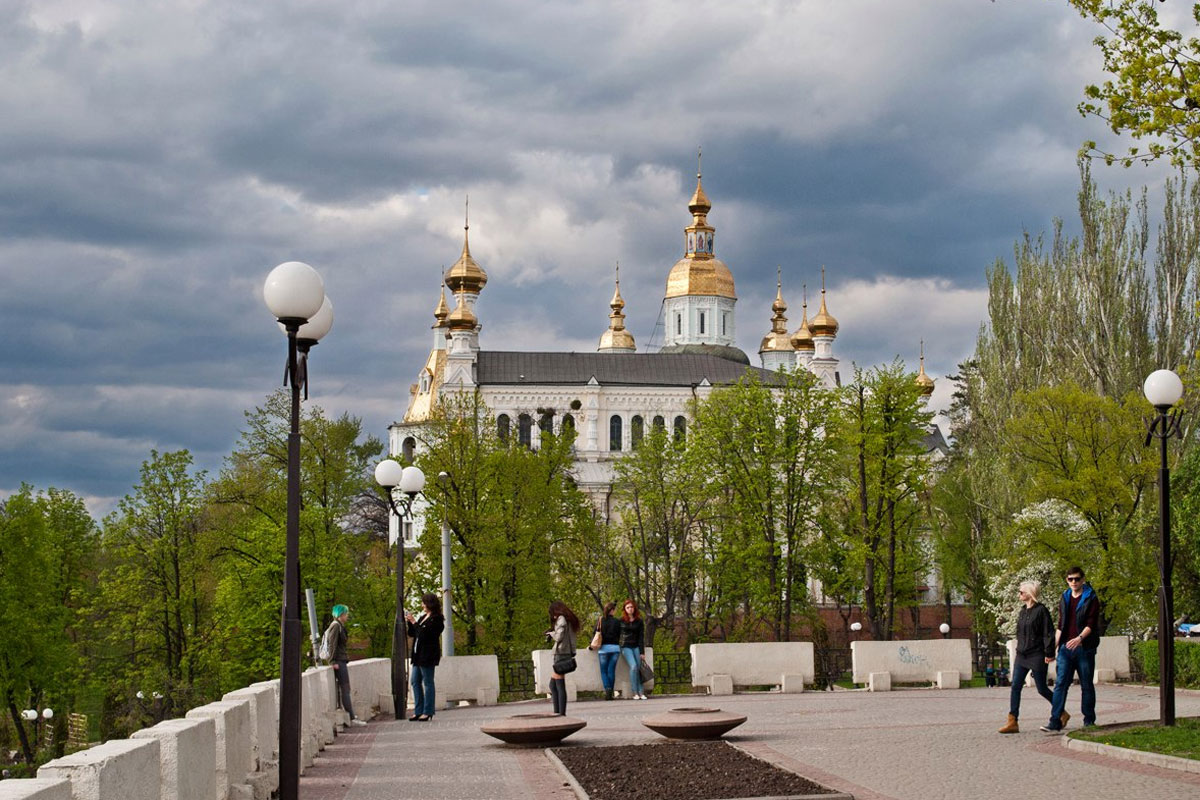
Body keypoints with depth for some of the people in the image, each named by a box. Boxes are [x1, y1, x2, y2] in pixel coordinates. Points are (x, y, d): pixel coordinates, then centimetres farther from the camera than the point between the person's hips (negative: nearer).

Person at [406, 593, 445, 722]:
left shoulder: (435, 620, -11)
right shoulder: (423, 617, 17)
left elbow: (423, 634, -22)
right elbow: (412, 634, 20)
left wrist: (414, 622, -16)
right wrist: (409, 623, 6)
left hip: (428, 655, -10)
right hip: (418, 655, 10)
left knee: (428, 682, -5)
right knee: (415, 681, 10)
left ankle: (427, 712, -1)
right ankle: (418, 711, 14)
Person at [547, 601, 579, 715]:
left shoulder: (561, 619, -9)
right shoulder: (569, 619, 18)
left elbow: (559, 637, -17)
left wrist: (551, 633, 2)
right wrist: (552, 634, 13)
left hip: (560, 654, -10)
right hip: (567, 653, 10)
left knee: (560, 686, -9)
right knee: (553, 685, 13)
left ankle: (562, 713, -10)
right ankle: (556, 712, 13)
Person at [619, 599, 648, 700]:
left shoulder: (639, 622, 7)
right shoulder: (621, 621, 3)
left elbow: (641, 637, 4)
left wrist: (642, 652, -1)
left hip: (636, 647, 2)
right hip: (626, 647, -2)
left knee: (639, 668, -9)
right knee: (633, 666, -19)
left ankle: (641, 693, -7)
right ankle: (635, 693, -18)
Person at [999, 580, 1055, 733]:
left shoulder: (1041, 610, -11)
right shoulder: (1023, 612, 13)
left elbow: (1048, 633, -13)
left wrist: (1049, 653, -17)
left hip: (1037, 657, -7)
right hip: (1021, 656, 7)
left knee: (1042, 689, 1)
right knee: (1015, 687, -3)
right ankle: (1012, 722, -5)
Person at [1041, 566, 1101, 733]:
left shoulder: (1091, 599, -1)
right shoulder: (1065, 599, 16)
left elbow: (1091, 624, -11)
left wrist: (1079, 638, -27)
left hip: (1084, 648, -4)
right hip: (1066, 648, 4)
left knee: (1086, 685, 4)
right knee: (1060, 683, -7)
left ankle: (1089, 721, 14)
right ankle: (1055, 722, -13)